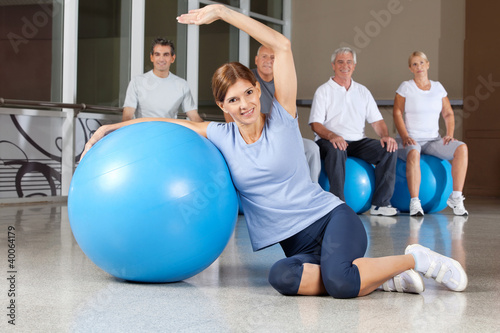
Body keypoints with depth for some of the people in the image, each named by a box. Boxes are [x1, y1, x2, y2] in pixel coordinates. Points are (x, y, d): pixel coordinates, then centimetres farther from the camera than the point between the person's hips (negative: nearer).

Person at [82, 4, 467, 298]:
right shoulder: (221, 137, 7)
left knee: (339, 280, -36)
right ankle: (384, 277, -15)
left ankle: (415, 258, -7)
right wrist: (112, 128, 4)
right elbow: (167, 123, 13)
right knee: (283, 277, -34)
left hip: (333, 217, -3)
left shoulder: (282, 118, -3)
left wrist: (221, 11, -11)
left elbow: (282, 45, -10)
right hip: (298, 243, 4)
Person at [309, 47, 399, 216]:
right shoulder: (323, 90, 6)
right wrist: (332, 136, -26)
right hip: (330, 141, -4)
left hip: (358, 141, 4)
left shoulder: (362, 91, 20)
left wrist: (385, 136, -7)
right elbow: (316, 123, -5)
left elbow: (376, 120, 15)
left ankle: (380, 203, -20)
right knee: (336, 150, -39)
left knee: (389, 150, -20)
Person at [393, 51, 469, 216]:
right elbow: (397, 113, -4)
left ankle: (456, 197, -21)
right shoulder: (406, 87, 3)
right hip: (411, 140, -4)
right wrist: (405, 136, -17)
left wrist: (449, 134, -2)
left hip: (433, 140, 4)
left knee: (462, 148, -23)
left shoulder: (438, 87, 13)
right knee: (413, 153, -40)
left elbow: (448, 114, 15)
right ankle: (414, 203, -38)